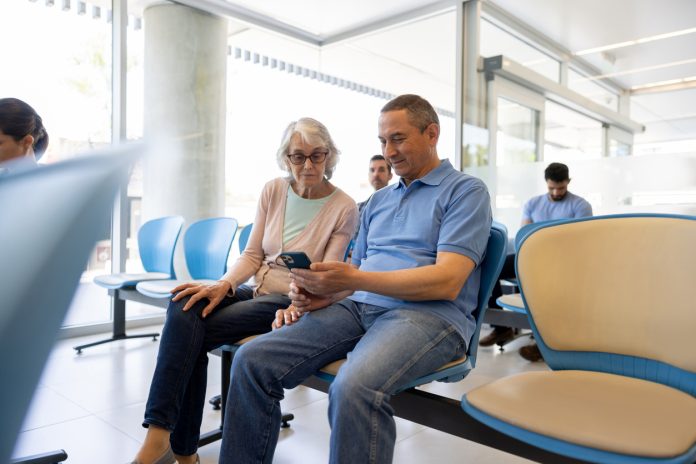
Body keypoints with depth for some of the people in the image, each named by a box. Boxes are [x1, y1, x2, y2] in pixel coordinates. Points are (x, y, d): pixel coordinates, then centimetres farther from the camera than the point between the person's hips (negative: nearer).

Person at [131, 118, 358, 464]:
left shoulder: (344, 208, -6)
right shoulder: (273, 191, 7)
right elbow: (252, 254, 6)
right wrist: (224, 284, -12)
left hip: (291, 302, -5)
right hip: (256, 290, 5)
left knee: (190, 334, -24)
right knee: (184, 305, -26)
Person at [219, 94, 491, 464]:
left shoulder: (465, 191, 2)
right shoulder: (378, 201, 23)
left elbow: (447, 282, -12)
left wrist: (352, 279, -19)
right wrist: (321, 295, -3)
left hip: (429, 313, -6)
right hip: (358, 307, 6)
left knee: (354, 388, -37)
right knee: (251, 360, -13)